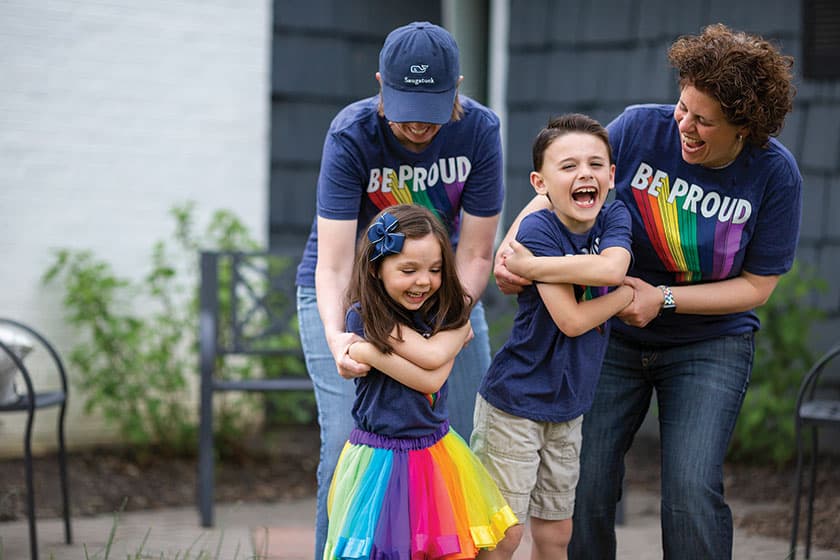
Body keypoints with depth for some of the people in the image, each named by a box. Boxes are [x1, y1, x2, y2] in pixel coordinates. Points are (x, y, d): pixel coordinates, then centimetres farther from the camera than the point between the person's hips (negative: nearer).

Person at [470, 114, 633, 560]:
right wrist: (632, 295, -10)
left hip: (567, 407, 6)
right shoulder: (538, 230, -18)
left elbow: (612, 269, -24)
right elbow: (572, 320, -22)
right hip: (514, 402, -6)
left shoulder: (614, 218, -1)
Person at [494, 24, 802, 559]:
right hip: (614, 336, 2)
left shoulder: (775, 174, -15)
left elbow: (756, 285, -10)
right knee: (584, 486, -2)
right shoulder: (641, 128, -14)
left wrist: (664, 299, -21)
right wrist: (511, 250, -24)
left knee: (692, 492, -15)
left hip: (709, 347, -2)